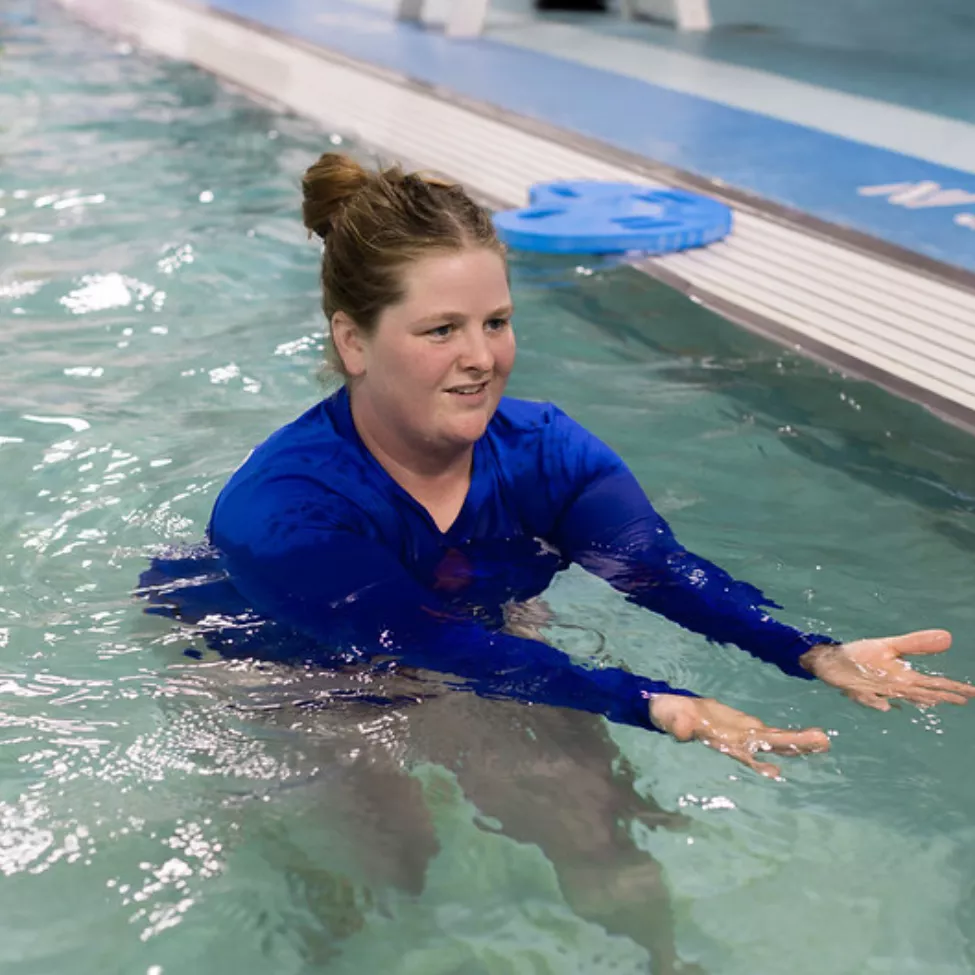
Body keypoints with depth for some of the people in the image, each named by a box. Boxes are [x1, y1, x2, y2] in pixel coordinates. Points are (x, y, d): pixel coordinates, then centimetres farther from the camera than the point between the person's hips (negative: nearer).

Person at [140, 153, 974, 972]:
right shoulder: (280, 507, -33)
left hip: (479, 668, 4)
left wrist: (815, 654, -49)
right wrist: (656, 707, -55)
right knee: (388, 855, -24)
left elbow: (660, 567, -30)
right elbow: (435, 646, -43)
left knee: (593, 801, -15)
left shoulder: (545, 451, -17)